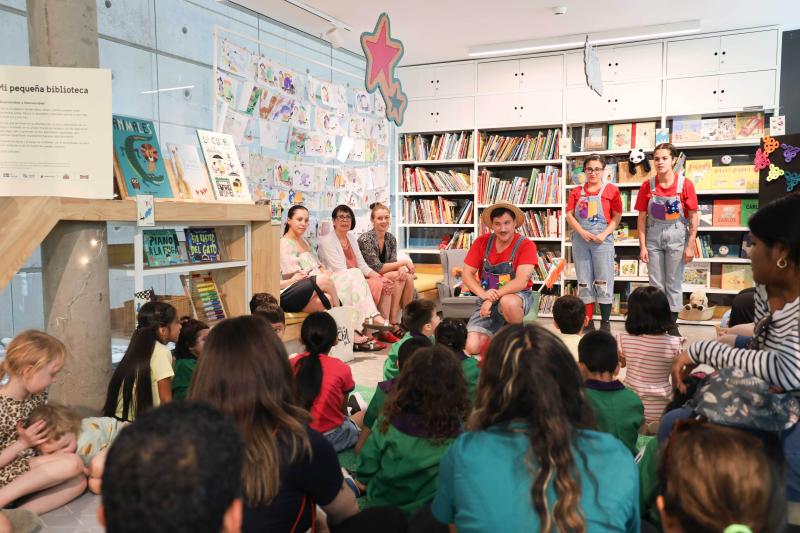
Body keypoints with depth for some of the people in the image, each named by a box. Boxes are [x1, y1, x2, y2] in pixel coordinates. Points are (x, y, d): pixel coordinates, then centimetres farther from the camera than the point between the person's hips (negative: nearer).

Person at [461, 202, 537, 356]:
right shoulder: (481, 242, -2)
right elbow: (467, 274, -3)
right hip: (487, 300, 3)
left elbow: (521, 282, -21)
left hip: (518, 296, -2)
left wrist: (494, 297, -28)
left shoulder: (526, 245, -12)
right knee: (472, 347, -17)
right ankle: (495, 335, 16)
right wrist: (483, 294, -21)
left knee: (507, 302, -41)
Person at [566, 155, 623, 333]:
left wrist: (604, 234, -12)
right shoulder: (576, 192, 11)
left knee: (603, 282, -1)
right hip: (580, 240, 3)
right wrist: (582, 232, -12)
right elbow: (569, 215, 3)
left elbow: (617, 217, 1)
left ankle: (605, 322, 8)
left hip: (602, 240, -3)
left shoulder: (611, 190, 3)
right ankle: (588, 321, 15)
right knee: (584, 282, 6)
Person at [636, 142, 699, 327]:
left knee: (674, 284, 6)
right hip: (653, 237, 2)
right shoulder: (647, 185, -3)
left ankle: (672, 324, 17)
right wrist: (642, 246, -3)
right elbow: (642, 218, 1)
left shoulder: (685, 184, -8)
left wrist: (690, 246, -8)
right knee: (656, 284, 8)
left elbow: (693, 217, -5)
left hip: (676, 236, -2)